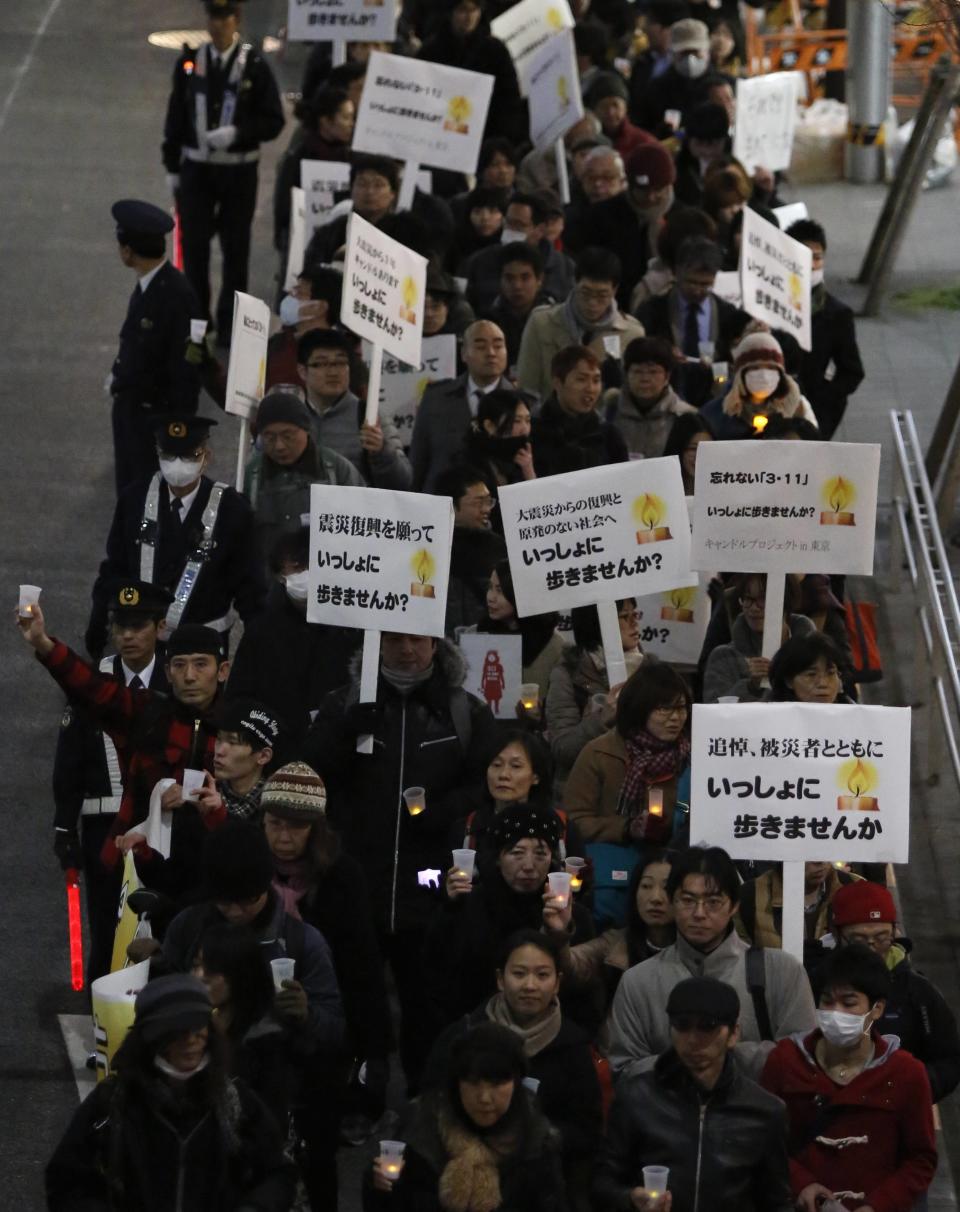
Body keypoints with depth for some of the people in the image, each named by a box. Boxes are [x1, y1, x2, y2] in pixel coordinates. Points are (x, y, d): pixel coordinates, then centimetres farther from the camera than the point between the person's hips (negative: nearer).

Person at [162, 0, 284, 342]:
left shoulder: (254, 65, -8)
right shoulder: (190, 61, 0)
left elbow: (273, 121, -5)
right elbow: (176, 115, 8)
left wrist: (236, 133, -20)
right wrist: (172, 166, 7)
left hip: (238, 172, -2)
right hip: (196, 168, 2)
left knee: (235, 250, 8)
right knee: (193, 246, 5)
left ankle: (230, 326, 18)